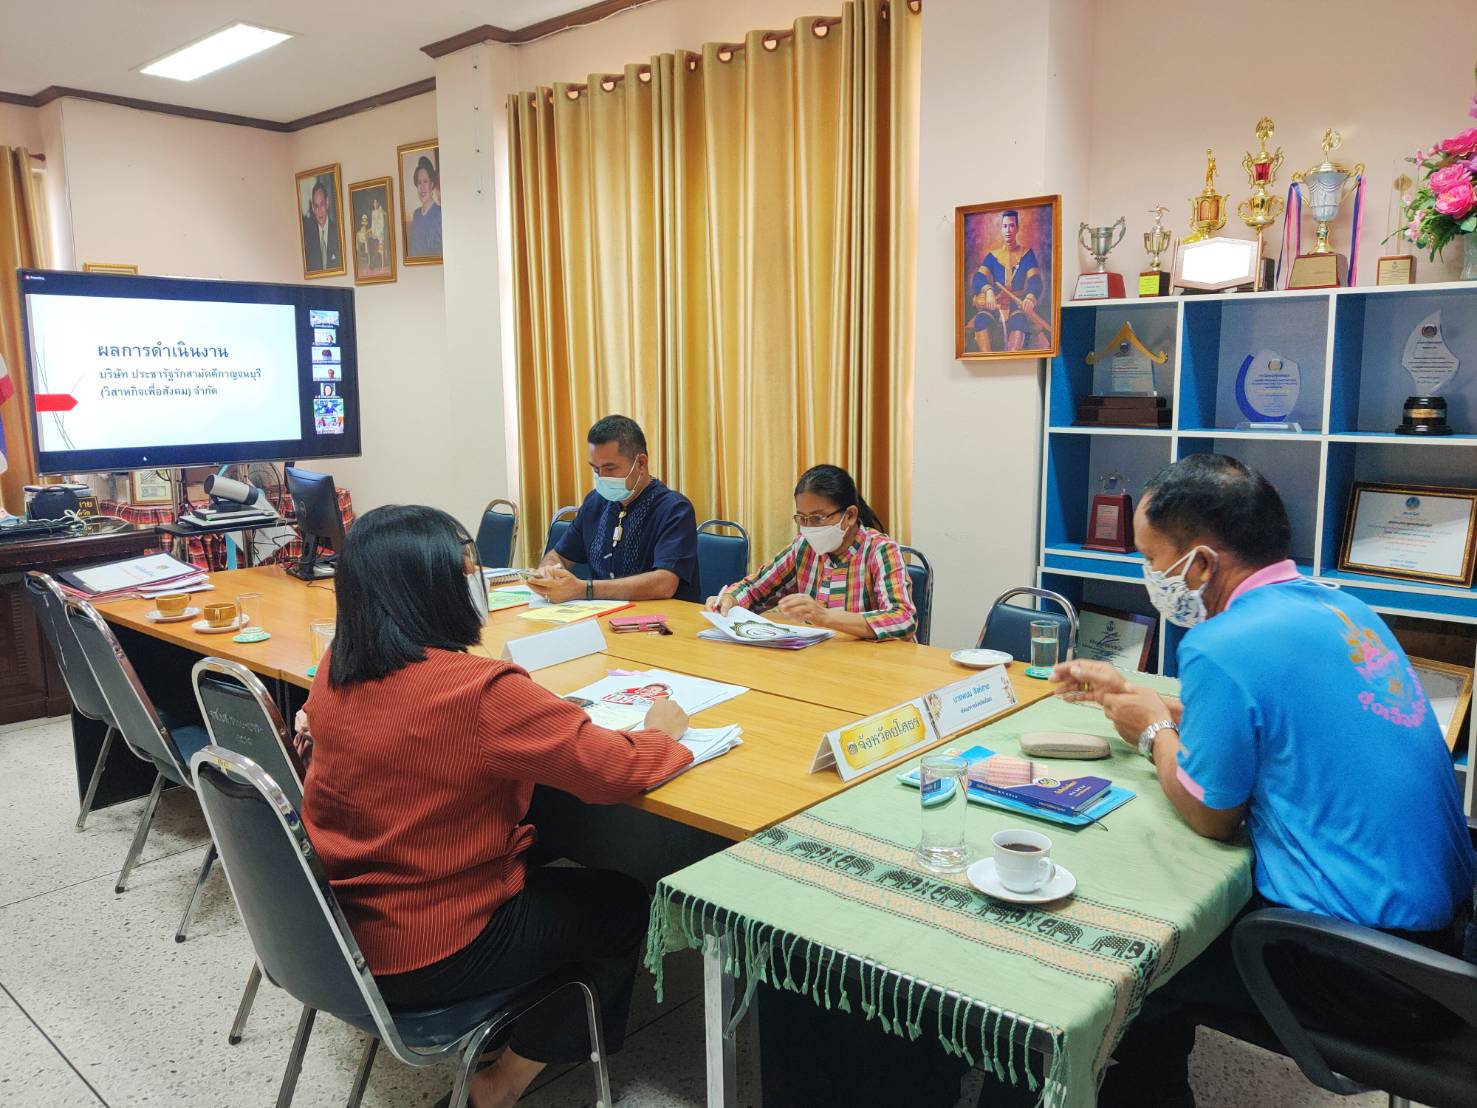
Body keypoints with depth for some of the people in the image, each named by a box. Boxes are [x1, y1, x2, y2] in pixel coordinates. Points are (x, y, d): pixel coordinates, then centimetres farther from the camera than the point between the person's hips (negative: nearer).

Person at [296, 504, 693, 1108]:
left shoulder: (335, 670, -5)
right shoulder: (479, 691, -29)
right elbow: (612, 770, -22)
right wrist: (662, 730, -1)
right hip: (428, 956, -7)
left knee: (551, 874, 27)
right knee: (623, 903, 13)